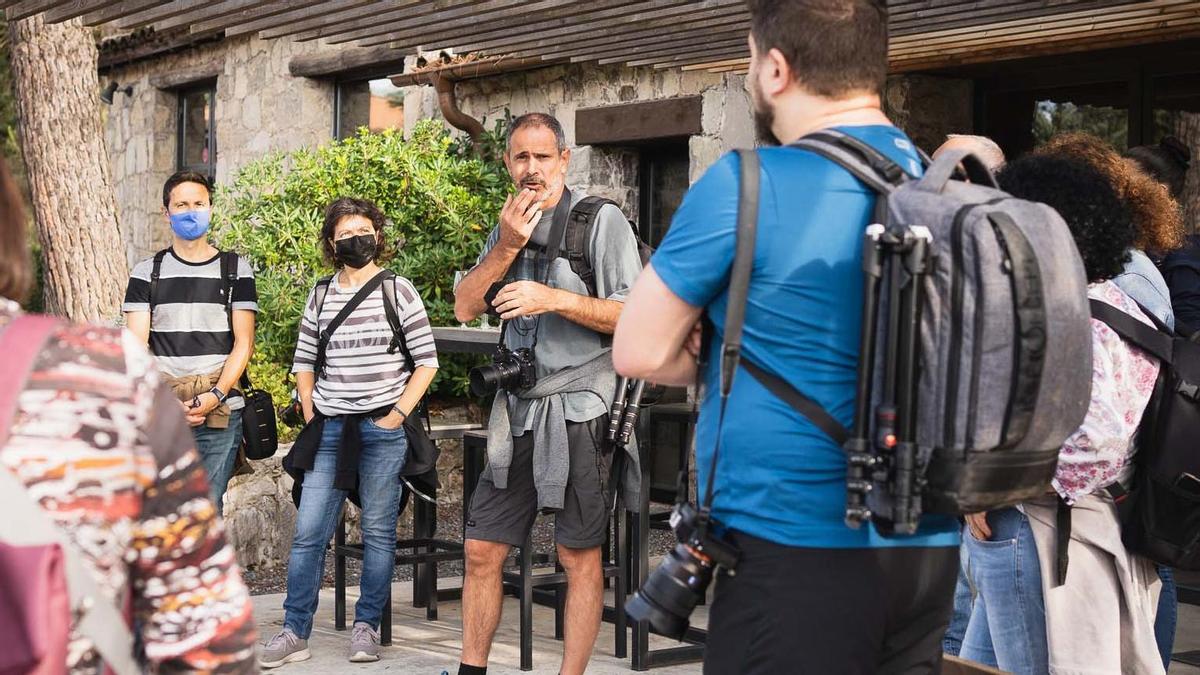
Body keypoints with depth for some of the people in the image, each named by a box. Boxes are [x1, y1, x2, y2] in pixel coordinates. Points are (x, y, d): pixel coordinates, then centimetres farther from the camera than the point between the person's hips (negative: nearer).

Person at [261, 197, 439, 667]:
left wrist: (399, 413, -7)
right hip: (329, 430, 3)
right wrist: (309, 413, 5)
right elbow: (304, 361, 16)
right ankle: (294, 633, 7)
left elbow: (426, 361, -1)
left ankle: (366, 627, 14)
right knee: (308, 533, 0)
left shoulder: (398, 290, 0)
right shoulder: (320, 296, 10)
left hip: (382, 430, -3)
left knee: (378, 532, 3)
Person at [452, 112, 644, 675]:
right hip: (516, 407, 6)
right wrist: (506, 247, -7)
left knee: (579, 556, 1)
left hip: (577, 410, -6)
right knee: (482, 550, 8)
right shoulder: (508, 227, 14)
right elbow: (465, 308, 6)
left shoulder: (602, 221, -5)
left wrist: (555, 298, -19)